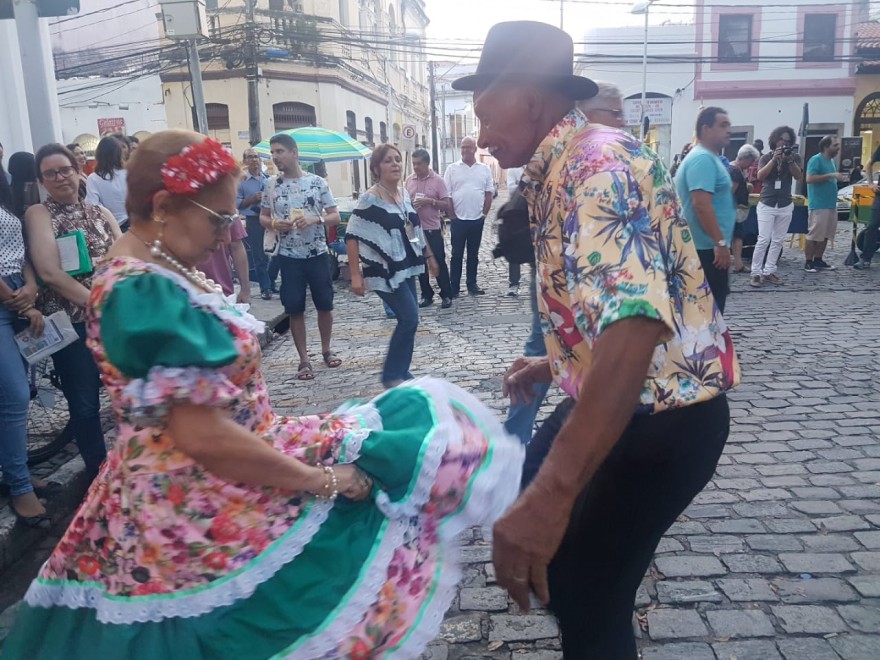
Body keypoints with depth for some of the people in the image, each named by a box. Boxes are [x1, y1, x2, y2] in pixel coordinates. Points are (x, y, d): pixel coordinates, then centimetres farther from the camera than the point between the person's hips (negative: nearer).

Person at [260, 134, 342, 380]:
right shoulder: (271, 185, 2)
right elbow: (263, 217, 11)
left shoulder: (317, 182, -3)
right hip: (289, 257, 1)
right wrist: (274, 224, -11)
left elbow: (335, 216, 0)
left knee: (325, 305, 8)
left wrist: (314, 219, -19)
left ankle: (326, 350, 29)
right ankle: (304, 360, 13)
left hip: (318, 254, -1)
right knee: (295, 310, 2)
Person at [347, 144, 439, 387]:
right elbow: (352, 236, -16)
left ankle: (400, 371, 23)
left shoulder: (404, 193, 7)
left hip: (406, 266, 8)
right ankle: (391, 375, 2)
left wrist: (429, 256, 21)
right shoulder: (370, 199, -15)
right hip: (384, 270, -7)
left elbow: (415, 228, 19)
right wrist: (356, 275, -20)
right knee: (410, 318, -12)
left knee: (408, 320, 10)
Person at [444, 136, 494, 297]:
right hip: (458, 220, -2)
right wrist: (452, 216, -5)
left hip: (477, 219, 2)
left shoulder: (484, 169, 5)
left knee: (473, 254, 10)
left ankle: (472, 284, 19)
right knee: (457, 254, 3)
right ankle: (454, 287, 8)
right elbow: (446, 195, -1)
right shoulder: (452, 169, 0)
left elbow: (489, 193, 7)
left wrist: (484, 213, 1)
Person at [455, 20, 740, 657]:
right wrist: (556, 365, 26)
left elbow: (635, 324, -41)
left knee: (584, 596, -1)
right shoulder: (561, 171, 8)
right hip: (619, 402, 10)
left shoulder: (600, 163, -24)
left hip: (663, 416, -10)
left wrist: (553, 492, -46)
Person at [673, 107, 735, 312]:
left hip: (706, 246, 11)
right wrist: (721, 243, -25)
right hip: (707, 247, -11)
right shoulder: (703, 159, -16)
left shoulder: (708, 157, 18)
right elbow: (701, 204, -26)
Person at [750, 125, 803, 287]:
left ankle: (768, 272, 8)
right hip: (766, 205, -3)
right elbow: (760, 176, -14)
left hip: (785, 206, 3)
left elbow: (799, 177, -8)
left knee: (777, 241, 4)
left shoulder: (795, 158, 5)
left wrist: (790, 160, -20)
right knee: (764, 240, -10)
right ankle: (756, 273, -7)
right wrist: (774, 159, -21)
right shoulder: (766, 158, 2)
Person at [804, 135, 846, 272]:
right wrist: (831, 175, -22)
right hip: (819, 205, -9)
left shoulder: (832, 161, 16)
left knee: (826, 235, 11)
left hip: (831, 204, 9)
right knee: (814, 235, -5)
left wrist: (839, 178, 9)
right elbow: (809, 179, -21)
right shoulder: (816, 159, -11)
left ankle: (818, 260, 19)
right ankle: (808, 262, 2)